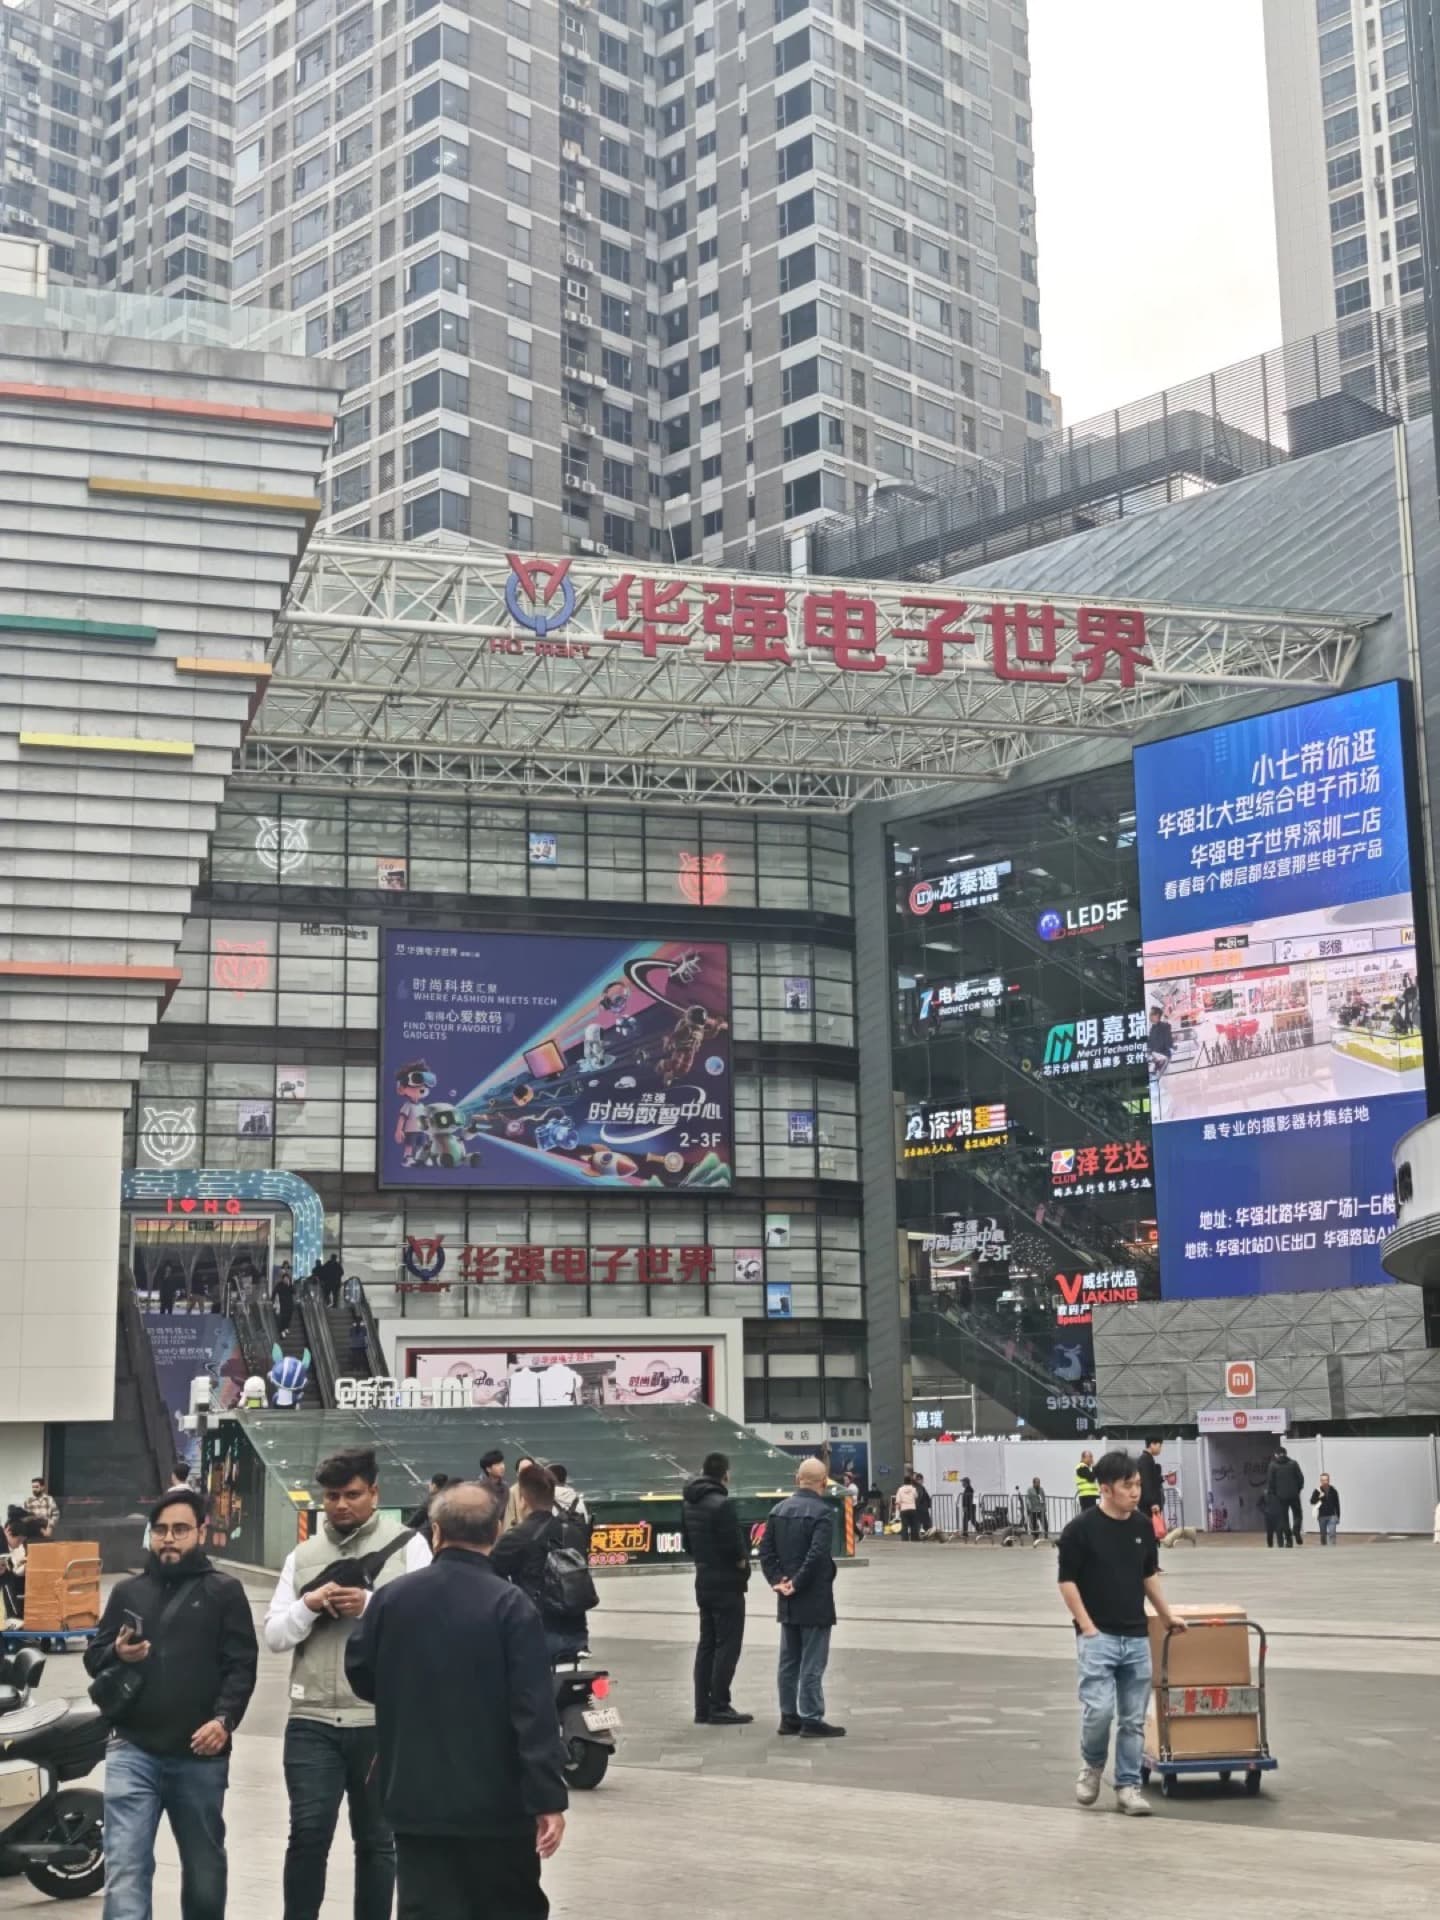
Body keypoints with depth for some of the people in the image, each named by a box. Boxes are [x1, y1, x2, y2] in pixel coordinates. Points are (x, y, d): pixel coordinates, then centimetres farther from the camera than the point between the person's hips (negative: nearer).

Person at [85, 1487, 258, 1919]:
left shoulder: (224, 1591, 4)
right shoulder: (127, 1591, 14)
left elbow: (241, 1665, -2)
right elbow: (93, 1656, 15)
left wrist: (225, 1719, -19)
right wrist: (117, 1653, -8)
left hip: (200, 1754, -1)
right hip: (133, 1751, 1)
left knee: (204, 1869, 15)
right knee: (125, 1868, -12)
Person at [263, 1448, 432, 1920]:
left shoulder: (407, 1545, 0)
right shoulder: (302, 1556, 10)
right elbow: (274, 1635, 6)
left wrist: (371, 1606, -19)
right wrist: (309, 1605, -12)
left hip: (383, 1721, -2)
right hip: (312, 1720, 2)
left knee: (376, 1839, 10)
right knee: (308, 1832, -4)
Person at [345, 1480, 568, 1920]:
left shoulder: (391, 1597, -1)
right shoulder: (509, 1605, -13)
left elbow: (361, 1677, 11)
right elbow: (535, 1712, -18)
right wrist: (548, 1799, -15)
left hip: (416, 1798, 3)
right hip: (495, 1801, -3)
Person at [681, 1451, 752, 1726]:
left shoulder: (688, 1504, 8)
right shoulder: (723, 1504, -19)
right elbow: (734, 1544, -22)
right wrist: (742, 1559, -3)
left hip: (704, 1582, 8)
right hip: (727, 1582, -8)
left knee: (707, 1644, 14)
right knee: (727, 1645, -2)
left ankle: (703, 1708, 16)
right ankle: (719, 1708, -2)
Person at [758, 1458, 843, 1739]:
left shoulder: (778, 1510, 8)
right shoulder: (822, 1512, -15)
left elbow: (765, 1549, 5)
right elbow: (818, 1554, -23)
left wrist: (777, 1579, 0)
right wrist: (798, 1583, -15)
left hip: (788, 1600, 7)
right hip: (815, 1598, -7)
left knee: (789, 1660, 13)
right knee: (812, 1662, -2)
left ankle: (789, 1716, 19)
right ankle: (812, 1719, 1)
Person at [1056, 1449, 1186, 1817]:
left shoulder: (1143, 1526, 6)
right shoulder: (1081, 1528, -11)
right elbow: (1067, 1582, -9)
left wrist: (1167, 1616, 18)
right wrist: (1087, 1627, -13)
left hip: (1137, 1637, 5)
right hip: (1098, 1636, -5)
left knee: (1133, 1718, 5)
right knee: (1099, 1709, -15)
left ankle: (1127, 1787, 13)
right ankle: (1092, 1763, 11)